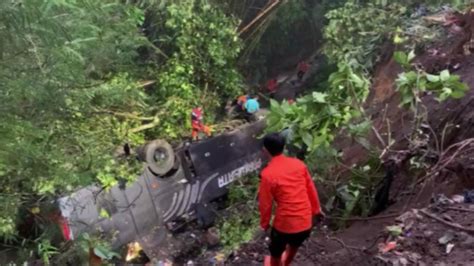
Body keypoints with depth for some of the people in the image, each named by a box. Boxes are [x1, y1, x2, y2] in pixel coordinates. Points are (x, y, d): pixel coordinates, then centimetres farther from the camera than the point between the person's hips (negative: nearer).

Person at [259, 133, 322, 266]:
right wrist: (316, 209, 21)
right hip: (306, 221, 6)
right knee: (294, 244, 36)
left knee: (276, 252, 24)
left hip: (285, 223, -5)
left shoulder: (267, 174, -17)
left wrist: (264, 223, 7)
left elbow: (265, 204, -10)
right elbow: (311, 189, 7)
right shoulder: (299, 164, -3)